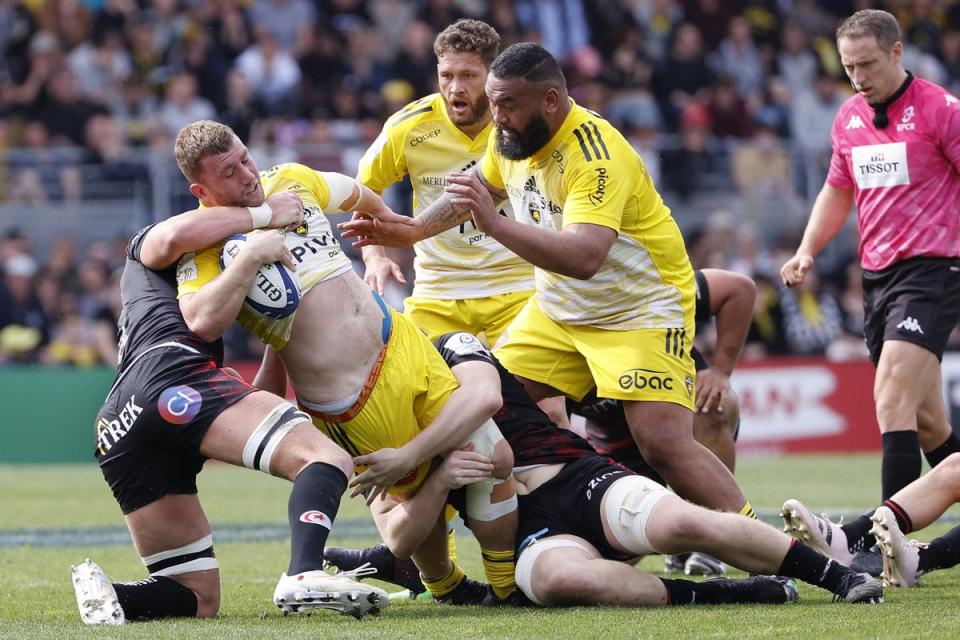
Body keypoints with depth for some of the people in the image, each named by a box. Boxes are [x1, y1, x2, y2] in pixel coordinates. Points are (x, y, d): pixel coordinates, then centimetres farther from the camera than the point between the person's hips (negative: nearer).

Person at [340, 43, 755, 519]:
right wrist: (414, 229, 12)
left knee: (664, 445, -21)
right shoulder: (512, 138, -3)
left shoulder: (595, 155, -29)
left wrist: (495, 225, -47)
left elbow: (584, 257, -42)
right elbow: (480, 188, 22)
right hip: (559, 309, 8)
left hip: (640, 309, -8)